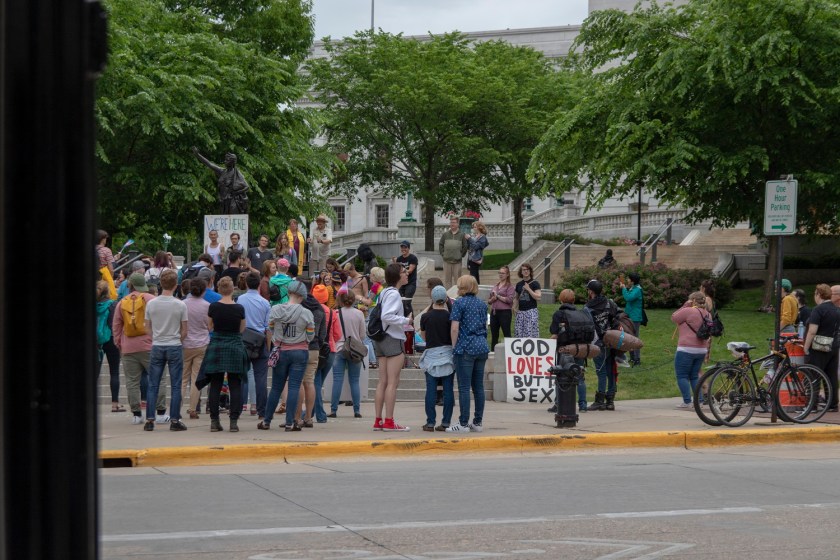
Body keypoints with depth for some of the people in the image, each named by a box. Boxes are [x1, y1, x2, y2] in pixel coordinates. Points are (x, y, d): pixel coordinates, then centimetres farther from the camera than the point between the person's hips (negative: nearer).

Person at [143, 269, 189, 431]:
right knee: (175, 386, 3)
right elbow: (184, 331, -3)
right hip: (175, 347, -2)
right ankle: (174, 421, 2)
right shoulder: (180, 305, -8)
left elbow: (148, 327, 7)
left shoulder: (151, 304, -2)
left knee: (153, 386, 7)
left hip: (157, 347, 2)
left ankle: (149, 420, 5)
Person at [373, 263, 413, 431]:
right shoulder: (393, 293, -13)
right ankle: (389, 422, -8)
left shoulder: (384, 292, 14)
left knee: (383, 382, 8)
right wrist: (406, 321, -15)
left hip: (381, 340, 9)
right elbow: (387, 316, -24)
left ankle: (378, 421, 8)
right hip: (393, 340, -9)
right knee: (393, 382, -7)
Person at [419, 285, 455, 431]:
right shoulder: (449, 316, -5)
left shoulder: (426, 316, -3)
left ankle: (430, 423, 1)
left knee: (431, 390, 2)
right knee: (448, 390, 3)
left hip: (431, 354, 0)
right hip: (448, 353, 0)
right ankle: (446, 422, 2)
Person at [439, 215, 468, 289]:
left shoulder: (461, 235, 1)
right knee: (447, 279, 6)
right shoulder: (445, 234, 6)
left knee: (457, 279, 1)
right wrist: (442, 253, 4)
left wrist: (461, 255, 0)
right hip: (447, 260, 2)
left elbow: (465, 247, 4)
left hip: (457, 261, -2)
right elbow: (440, 244, 13)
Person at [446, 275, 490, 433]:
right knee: (478, 386, 9)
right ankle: (478, 422, 11)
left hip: (466, 347, -6)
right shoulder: (482, 304, 13)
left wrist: (455, 346, -2)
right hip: (482, 347, 6)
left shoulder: (459, 303, -6)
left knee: (464, 387, -5)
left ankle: (463, 424, -6)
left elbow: (455, 328, -11)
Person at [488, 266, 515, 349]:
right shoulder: (495, 286, 17)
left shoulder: (510, 287, -1)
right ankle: (493, 351, 14)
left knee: (506, 333, -5)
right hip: (494, 312, 6)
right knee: (494, 334, 9)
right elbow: (489, 300, 18)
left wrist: (498, 296, -7)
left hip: (505, 312, -6)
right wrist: (493, 298, -4)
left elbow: (509, 299, -13)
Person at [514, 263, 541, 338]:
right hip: (520, 312, 5)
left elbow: (538, 297, -9)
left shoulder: (534, 283, 0)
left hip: (531, 311, -5)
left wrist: (528, 289, -13)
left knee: (531, 333, -12)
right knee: (519, 334, -1)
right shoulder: (519, 284, 14)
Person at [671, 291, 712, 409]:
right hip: (701, 350, 8)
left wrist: (685, 305, 1)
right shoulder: (707, 314, 12)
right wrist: (707, 352, 24)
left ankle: (687, 402, -6)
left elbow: (674, 318, 0)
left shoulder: (688, 311, -14)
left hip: (686, 349, -8)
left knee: (682, 376, 0)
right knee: (694, 376, 16)